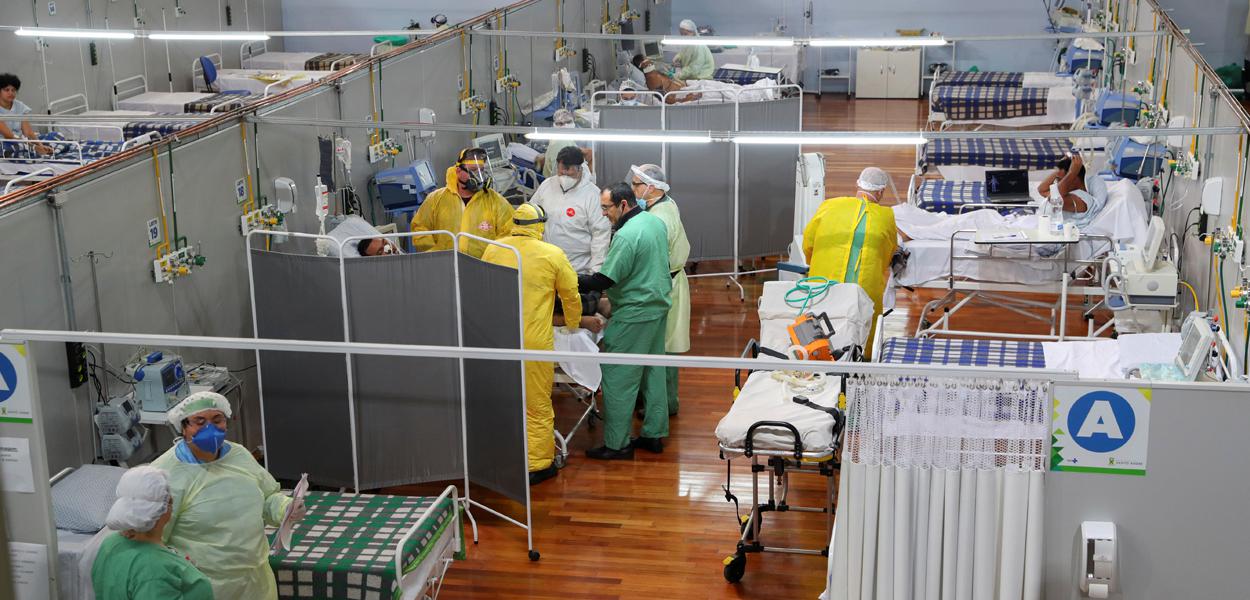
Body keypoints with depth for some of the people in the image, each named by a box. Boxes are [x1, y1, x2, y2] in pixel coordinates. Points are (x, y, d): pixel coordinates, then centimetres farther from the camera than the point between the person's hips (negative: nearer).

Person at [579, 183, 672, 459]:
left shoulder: (626, 235, -22)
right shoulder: (656, 222, 7)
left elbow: (604, 281, -23)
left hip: (634, 315, -10)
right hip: (658, 306, 10)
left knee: (618, 379, -2)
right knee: (653, 373, 16)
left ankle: (617, 444, 2)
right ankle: (654, 434, 24)